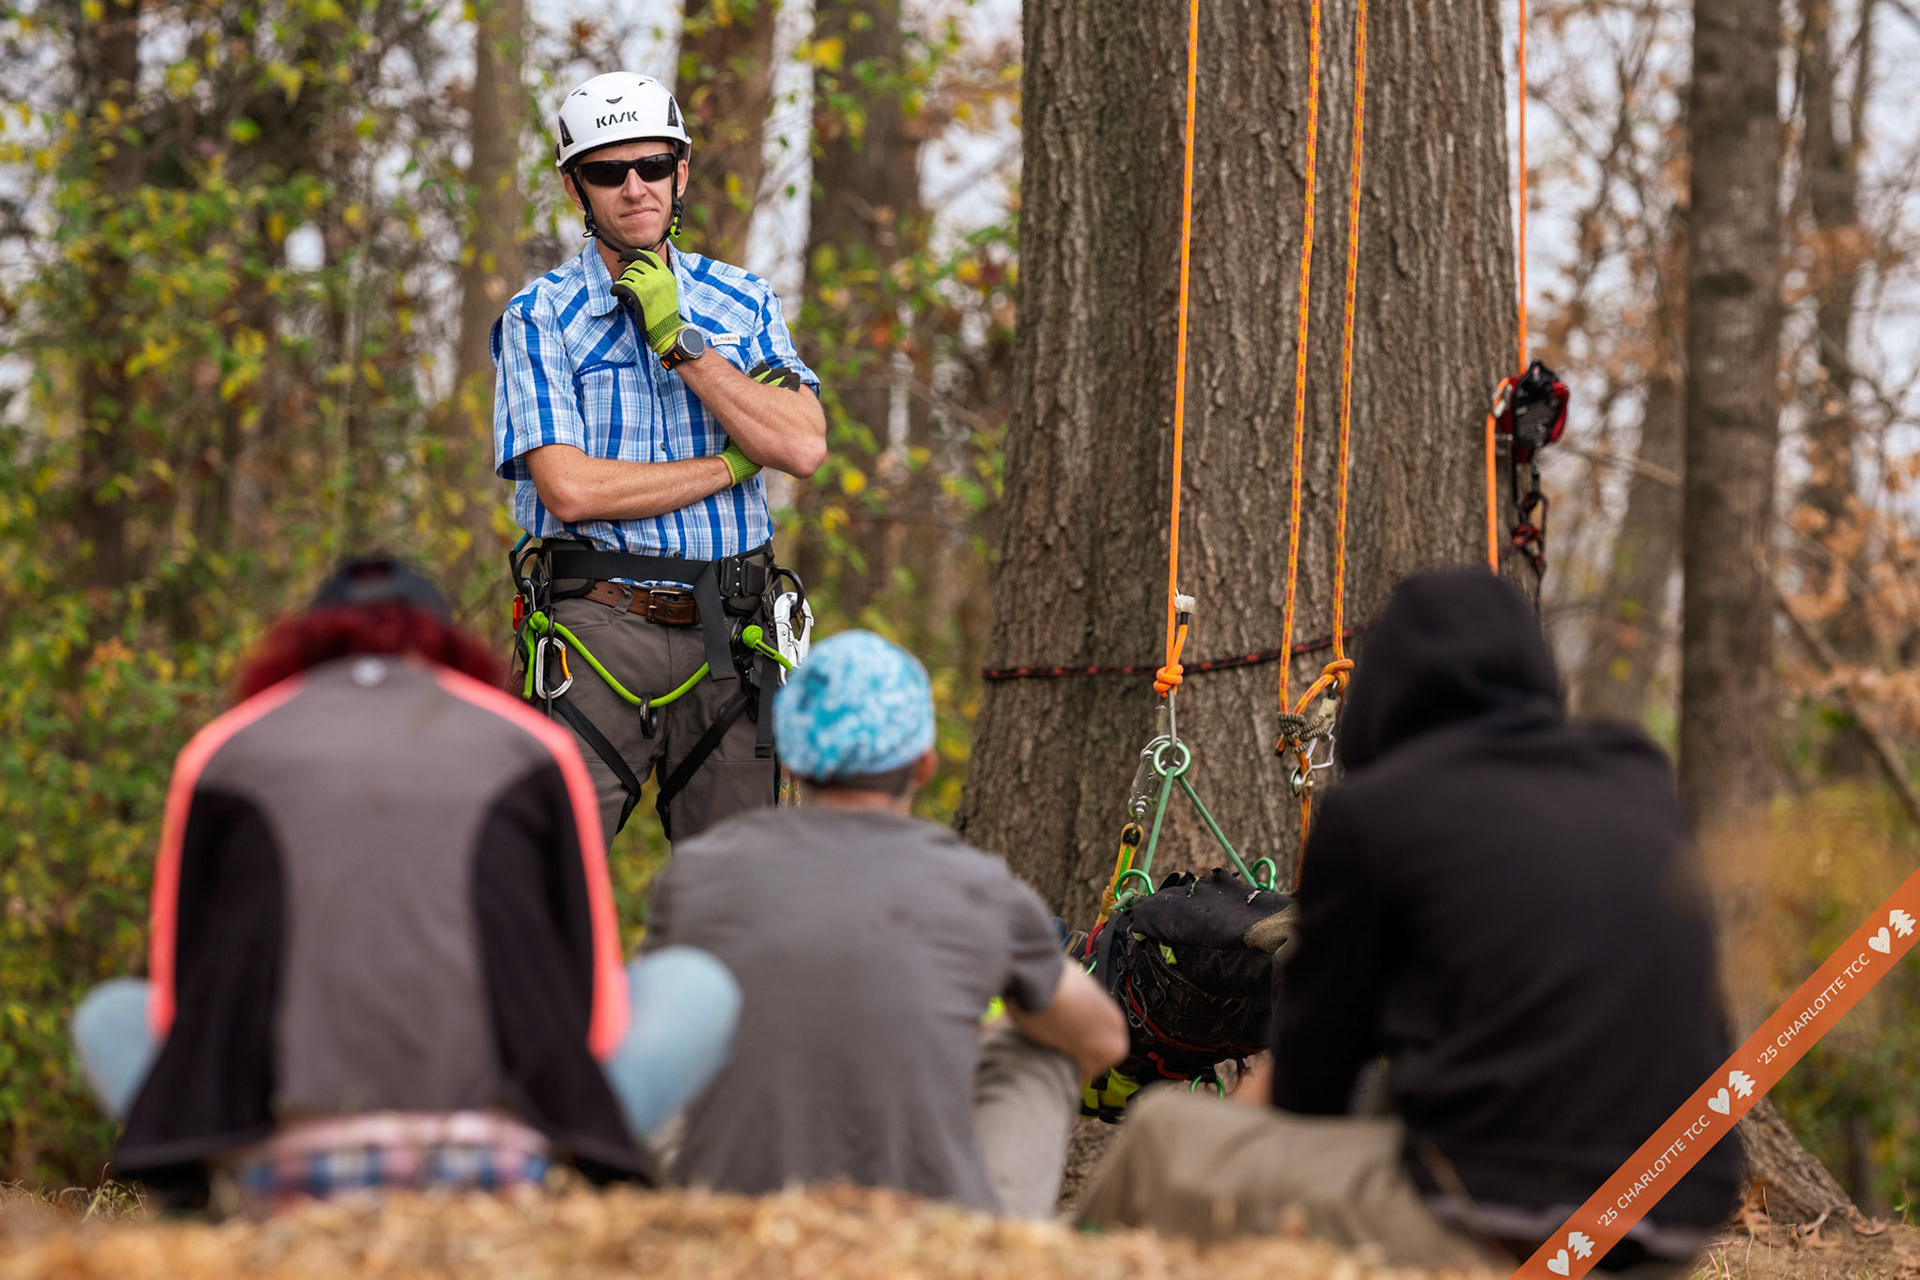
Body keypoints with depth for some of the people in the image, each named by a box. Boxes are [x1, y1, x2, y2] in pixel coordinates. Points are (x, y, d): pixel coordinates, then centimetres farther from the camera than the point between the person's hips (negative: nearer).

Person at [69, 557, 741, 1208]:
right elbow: (598, 1005, 16)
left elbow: (177, 995, 18)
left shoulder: (221, 751, 18)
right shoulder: (534, 745, 17)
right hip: (503, 1162, 0)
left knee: (109, 1017, 31)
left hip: (289, 1165, 0)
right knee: (696, 984, 27)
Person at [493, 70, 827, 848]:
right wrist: (733, 464, -7)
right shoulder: (540, 318, 0)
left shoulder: (742, 303, 11)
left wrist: (680, 345, -11)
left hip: (727, 638, 4)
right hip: (597, 630, -3)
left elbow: (803, 447, -4)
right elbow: (570, 489, -12)